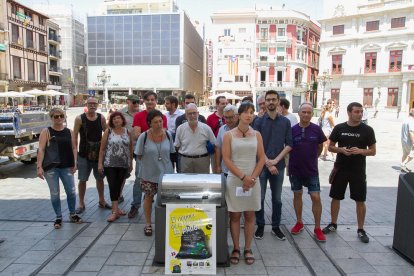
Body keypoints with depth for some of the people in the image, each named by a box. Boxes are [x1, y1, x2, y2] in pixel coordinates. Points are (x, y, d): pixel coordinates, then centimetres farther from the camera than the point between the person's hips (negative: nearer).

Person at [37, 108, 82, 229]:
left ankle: (72, 214, 23)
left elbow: (74, 148, 9)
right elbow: (41, 150, -8)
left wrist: (75, 163, -1)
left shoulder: (69, 132, 7)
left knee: (71, 191, 3)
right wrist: (39, 166, -16)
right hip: (51, 168, -2)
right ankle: (58, 217, 20)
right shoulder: (46, 132, -1)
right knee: (55, 193, 5)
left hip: (67, 167, 2)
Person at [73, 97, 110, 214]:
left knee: (100, 178, 13)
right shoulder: (79, 119, -6)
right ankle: (81, 204, 17)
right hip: (84, 154, -2)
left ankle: (101, 201, 29)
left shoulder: (101, 118, 1)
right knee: (82, 179, 3)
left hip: (99, 153, 2)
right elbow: (75, 136, -3)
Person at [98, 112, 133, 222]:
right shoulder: (108, 132, -1)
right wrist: (100, 163, -4)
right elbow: (102, 149, 0)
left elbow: (130, 149, 8)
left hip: (124, 165, 2)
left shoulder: (127, 132, 4)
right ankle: (115, 211, -1)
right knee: (112, 186, -6)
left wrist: (131, 163, 9)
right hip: (110, 164, -2)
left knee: (119, 186, 10)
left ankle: (115, 207, 27)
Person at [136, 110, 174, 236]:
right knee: (148, 197, 13)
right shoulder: (144, 136, -12)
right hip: (149, 172, -1)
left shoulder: (167, 135, -5)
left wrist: (164, 163, 5)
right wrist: (150, 162, -2)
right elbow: (139, 155, -3)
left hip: (165, 172, 2)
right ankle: (148, 224, 29)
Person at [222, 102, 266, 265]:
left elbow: (261, 159, 3)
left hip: (253, 180, 2)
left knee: (250, 216, 9)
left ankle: (248, 249, 21)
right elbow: (226, 159, -7)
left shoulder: (256, 135, 6)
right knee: (235, 216, 5)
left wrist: (252, 178, -8)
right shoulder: (229, 135, -1)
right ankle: (236, 249, 19)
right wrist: (243, 177, -13)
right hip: (234, 180, -2)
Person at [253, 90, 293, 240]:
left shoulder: (285, 122, 5)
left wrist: (275, 160, -9)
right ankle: (260, 226, 20)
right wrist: (267, 163, -11)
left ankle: (276, 227, 24)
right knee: (260, 198, 5)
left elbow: (289, 144, 2)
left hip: (279, 166, 2)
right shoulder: (259, 121, 0)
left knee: (277, 198, 11)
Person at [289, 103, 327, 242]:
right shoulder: (292, 129, -6)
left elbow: (320, 147, 10)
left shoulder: (316, 129, -5)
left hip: (311, 169, -1)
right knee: (297, 195, 13)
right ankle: (299, 222, 30)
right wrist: (297, 158, 3)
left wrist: (312, 158, 12)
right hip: (295, 169, 1)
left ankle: (317, 228, 12)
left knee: (316, 197, -3)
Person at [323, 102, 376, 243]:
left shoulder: (367, 130, -2)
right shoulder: (339, 128, 0)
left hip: (358, 171, -1)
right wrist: (341, 150, -15)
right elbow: (330, 147, 5)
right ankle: (333, 224, 26)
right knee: (336, 197, 9)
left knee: (360, 200, 4)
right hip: (340, 169, 1)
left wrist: (360, 151, -19)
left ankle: (361, 230, 19)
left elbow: (373, 151, 1)